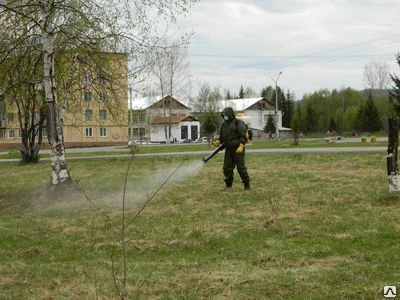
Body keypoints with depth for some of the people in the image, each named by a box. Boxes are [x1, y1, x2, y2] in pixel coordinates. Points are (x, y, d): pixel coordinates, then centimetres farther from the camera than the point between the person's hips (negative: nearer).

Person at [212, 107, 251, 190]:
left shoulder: (238, 123, -7)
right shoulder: (224, 124, 15)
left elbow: (243, 136, -14)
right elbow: (222, 137, 19)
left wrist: (241, 146, -23)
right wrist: (218, 142, -1)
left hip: (238, 149, -7)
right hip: (228, 149, 7)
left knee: (241, 167, -6)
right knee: (227, 168, 5)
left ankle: (247, 184, 4)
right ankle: (228, 185, 15)